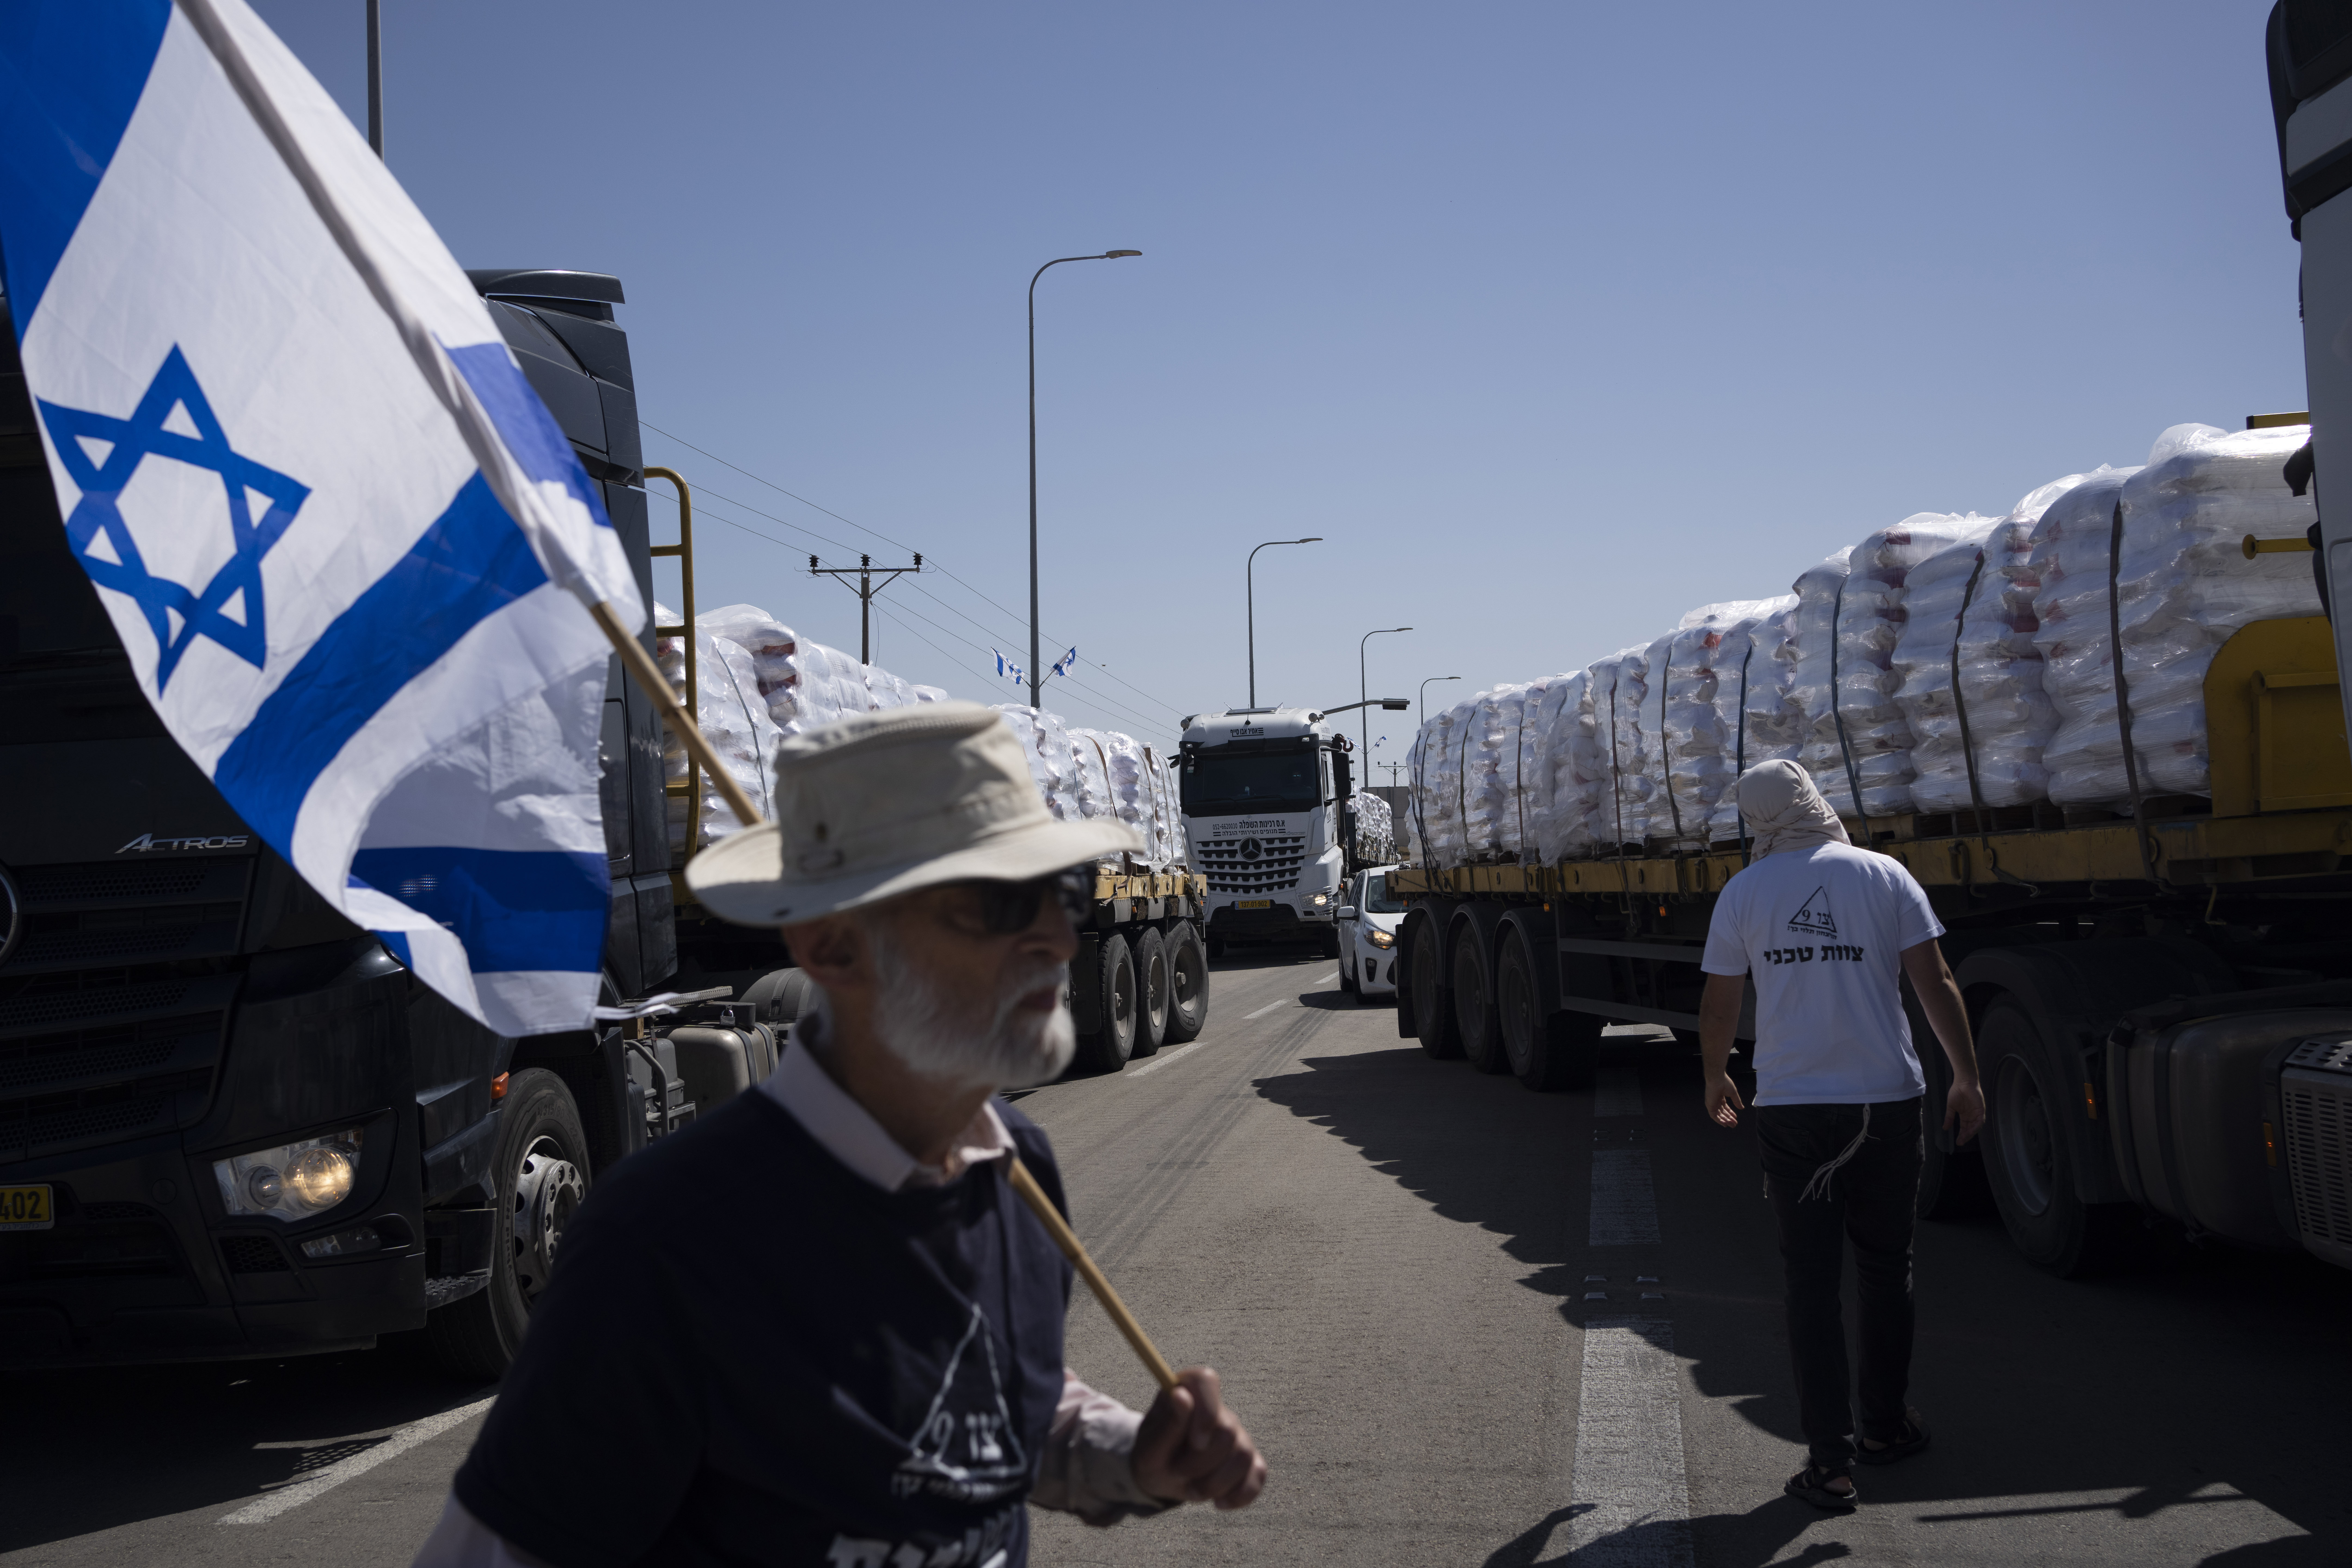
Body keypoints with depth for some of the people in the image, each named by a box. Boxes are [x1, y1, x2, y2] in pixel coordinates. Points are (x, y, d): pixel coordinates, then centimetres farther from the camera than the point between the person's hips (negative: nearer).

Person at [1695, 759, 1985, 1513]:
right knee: (1885, 1268, 17)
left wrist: (1716, 1080, 22)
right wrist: (1968, 1077, 3)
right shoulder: (1884, 876, -1)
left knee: (1810, 1281, 3)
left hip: (1792, 1109, 0)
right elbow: (1934, 983, -5)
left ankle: (1830, 1458, -1)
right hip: (1886, 1102, 1)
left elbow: (1718, 1007, 5)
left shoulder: (1743, 893, 1)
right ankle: (1888, 1425, 29)